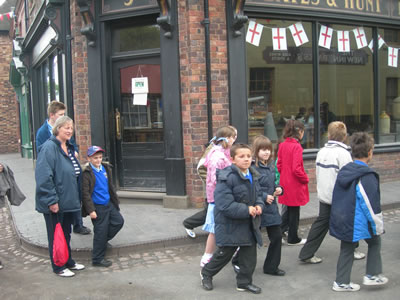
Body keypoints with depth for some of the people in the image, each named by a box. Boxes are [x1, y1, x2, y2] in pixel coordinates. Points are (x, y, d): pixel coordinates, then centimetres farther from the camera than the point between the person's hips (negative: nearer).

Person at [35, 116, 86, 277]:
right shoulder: (49, 147, -17)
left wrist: (77, 198, 18)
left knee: (66, 234, 20)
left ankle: (68, 262, 35)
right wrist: (51, 200, -24)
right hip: (55, 203, -8)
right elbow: (44, 177, -23)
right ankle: (58, 267, 20)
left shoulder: (69, 148, 11)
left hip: (68, 201, 8)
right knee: (56, 236, 7)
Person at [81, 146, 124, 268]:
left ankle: (103, 240, 30)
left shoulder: (105, 168, 7)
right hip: (97, 207, -8)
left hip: (108, 203, 8)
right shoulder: (87, 173, -16)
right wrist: (91, 210, -20)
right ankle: (97, 259, 14)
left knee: (119, 221, 11)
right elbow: (85, 193, -17)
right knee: (100, 231, -1)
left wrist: (115, 201, 20)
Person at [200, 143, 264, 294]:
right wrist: (246, 210, -25)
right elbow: (225, 205, -27)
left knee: (250, 254, 11)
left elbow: (257, 195, 18)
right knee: (224, 253, 8)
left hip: (249, 224, 7)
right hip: (230, 225, -7)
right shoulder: (227, 178, -23)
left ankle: (244, 281, 30)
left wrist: (259, 205, -4)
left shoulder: (253, 175, 4)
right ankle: (206, 273, 34)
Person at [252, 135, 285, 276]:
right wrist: (263, 197, -22)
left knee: (277, 236, 10)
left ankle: (271, 267, 26)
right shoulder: (252, 167, -17)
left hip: (271, 207, 7)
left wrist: (278, 189, 1)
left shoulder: (271, 165, 7)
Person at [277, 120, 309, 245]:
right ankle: (293, 239, 21)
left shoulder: (282, 145, 3)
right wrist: (305, 178, -8)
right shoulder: (296, 147, -20)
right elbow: (296, 169, -23)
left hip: (285, 182, 7)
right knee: (294, 212, 8)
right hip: (295, 185, -7)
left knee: (290, 210, 21)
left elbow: (279, 164, 9)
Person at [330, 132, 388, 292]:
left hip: (342, 221, 7)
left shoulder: (344, 170, 5)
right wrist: (378, 227, -5)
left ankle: (341, 282, 22)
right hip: (359, 223, -7)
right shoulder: (367, 176, -19)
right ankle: (372, 275, 22)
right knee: (374, 242, 19)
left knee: (346, 249, 16)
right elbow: (372, 204, -17)